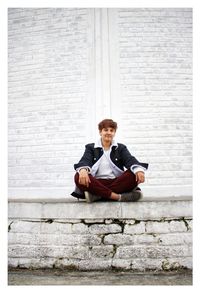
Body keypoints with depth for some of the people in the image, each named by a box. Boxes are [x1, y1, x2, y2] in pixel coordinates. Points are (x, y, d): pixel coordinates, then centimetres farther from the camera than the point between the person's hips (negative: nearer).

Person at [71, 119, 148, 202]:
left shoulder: (121, 147, 17)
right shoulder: (91, 147, 15)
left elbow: (130, 160, -3)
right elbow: (85, 160, -5)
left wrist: (138, 169, -28)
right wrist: (83, 170, -32)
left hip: (117, 183, 1)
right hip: (97, 184, -1)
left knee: (134, 174, -26)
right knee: (78, 177, -29)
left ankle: (97, 195, -28)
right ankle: (118, 196, -31)